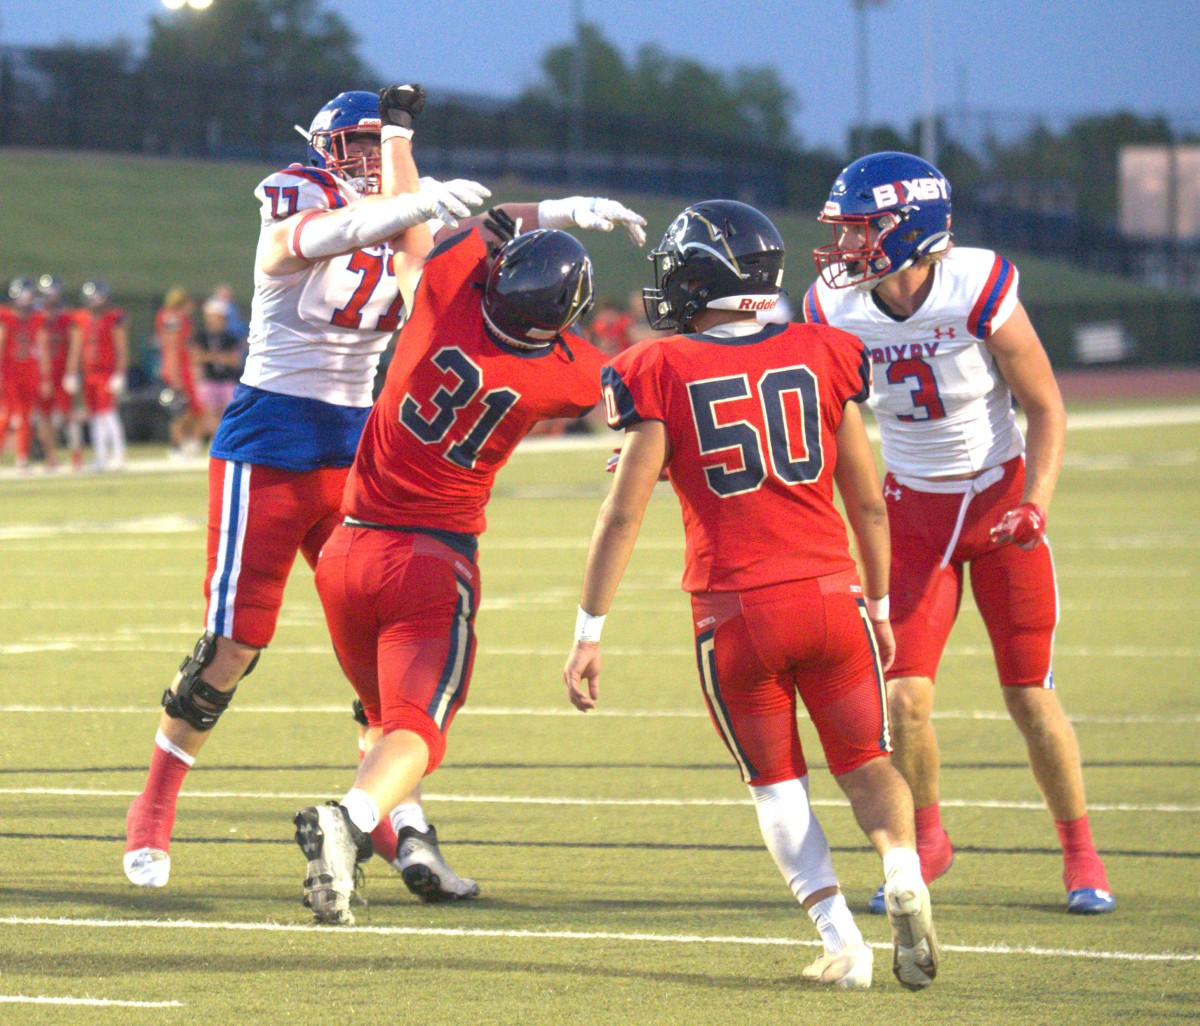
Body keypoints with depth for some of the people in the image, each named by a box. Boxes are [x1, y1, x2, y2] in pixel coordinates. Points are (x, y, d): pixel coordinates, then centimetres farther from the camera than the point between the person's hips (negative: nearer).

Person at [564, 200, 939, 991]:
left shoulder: (665, 373, -2)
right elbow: (869, 502, 11)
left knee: (777, 782, 15)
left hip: (735, 613, -2)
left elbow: (624, 515, -4)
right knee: (865, 762, 16)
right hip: (830, 596, 2)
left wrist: (590, 633, 0)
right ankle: (905, 880, -13)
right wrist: (881, 608, 22)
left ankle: (841, 939, 2)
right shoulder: (820, 357, 6)